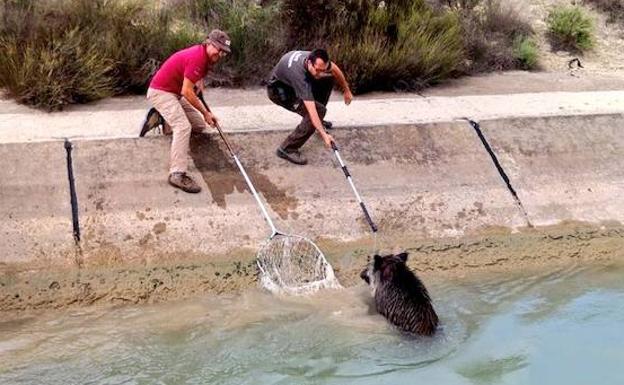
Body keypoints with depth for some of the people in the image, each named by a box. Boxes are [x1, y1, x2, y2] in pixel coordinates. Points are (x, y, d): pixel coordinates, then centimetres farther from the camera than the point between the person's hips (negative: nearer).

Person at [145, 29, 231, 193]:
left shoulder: (204, 56, 3)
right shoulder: (197, 57, -26)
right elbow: (187, 92, -26)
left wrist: (199, 81, 11)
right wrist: (205, 112, -19)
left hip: (175, 92, 10)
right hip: (161, 92, -10)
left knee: (199, 125, 10)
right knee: (183, 127, -27)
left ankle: (161, 118, 24)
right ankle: (177, 174, -33)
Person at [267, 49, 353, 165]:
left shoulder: (317, 60, -20)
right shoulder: (300, 76, -41)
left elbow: (335, 69, 4)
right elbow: (311, 111, -44)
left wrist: (346, 90, 11)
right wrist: (323, 134, -46)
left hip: (291, 81, 8)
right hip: (278, 90, -8)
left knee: (330, 78, 4)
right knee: (319, 111, -23)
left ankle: (318, 122, 19)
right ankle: (287, 149, -17)